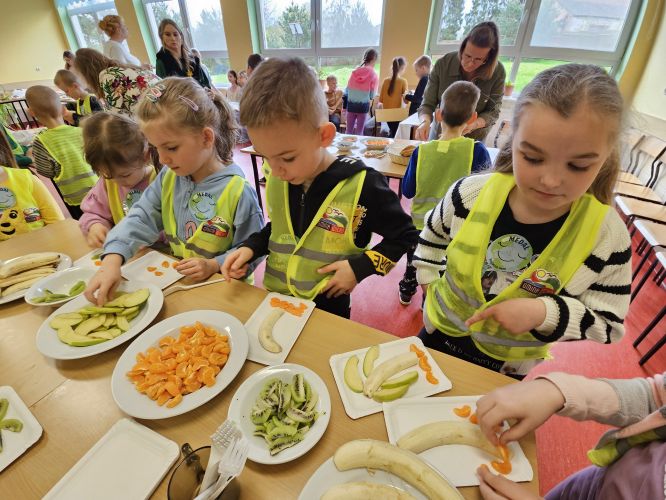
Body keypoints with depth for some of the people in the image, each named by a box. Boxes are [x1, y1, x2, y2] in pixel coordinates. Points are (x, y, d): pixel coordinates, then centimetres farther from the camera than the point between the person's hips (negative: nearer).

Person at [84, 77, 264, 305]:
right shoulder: (168, 177, 3)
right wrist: (112, 260, -15)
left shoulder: (238, 190, -17)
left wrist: (213, 265, -22)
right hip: (175, 280, 5)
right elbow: (140, 219, -1)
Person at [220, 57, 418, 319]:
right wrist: (250, 247, -5)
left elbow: (405, 236, -10)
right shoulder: (276, 179, -7)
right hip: (274, 297, 5)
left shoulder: (362, 185, -23)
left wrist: (360, 267, -18)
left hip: (327, 306, -5)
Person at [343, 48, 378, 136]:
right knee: (359, 132, 4)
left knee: (349, 131, 10)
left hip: (351, 104, 3)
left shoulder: (354, 72, 5)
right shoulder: (373, 75, -5)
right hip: (363, 105, -3)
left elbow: (347, 89, 7)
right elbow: (372, 95, -4)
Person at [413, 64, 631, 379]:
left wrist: (546, 313, -30)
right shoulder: (470, 194, -21)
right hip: (439, 336, 2)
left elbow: (609, 325, -12)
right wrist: (431, 288, -8)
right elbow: (431, 239, -1)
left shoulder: (607, 236, -21)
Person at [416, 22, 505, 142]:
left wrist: (473, 124, -33)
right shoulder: (443, 64, -18)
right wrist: (425, 121, -38)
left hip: (475, 139, 0)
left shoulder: (498, 72, -19)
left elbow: (493, 111, -12)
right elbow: (428, 104, -16)